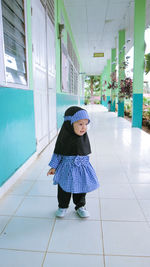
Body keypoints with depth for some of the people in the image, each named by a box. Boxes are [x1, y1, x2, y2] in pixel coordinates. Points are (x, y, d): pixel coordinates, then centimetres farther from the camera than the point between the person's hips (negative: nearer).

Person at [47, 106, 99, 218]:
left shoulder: (84, 137, -5)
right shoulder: (65, 137, -17)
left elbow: (86, 153, 8)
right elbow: (58, 152, -8)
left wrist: (84, 164, 14)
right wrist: (53, 167, -4)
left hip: (82, 167, 3)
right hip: (67, 168, -3)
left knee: (81, 188, 17)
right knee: (64, 189, 13)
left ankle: (80, 206, 38)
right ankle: (63, 206, 35)